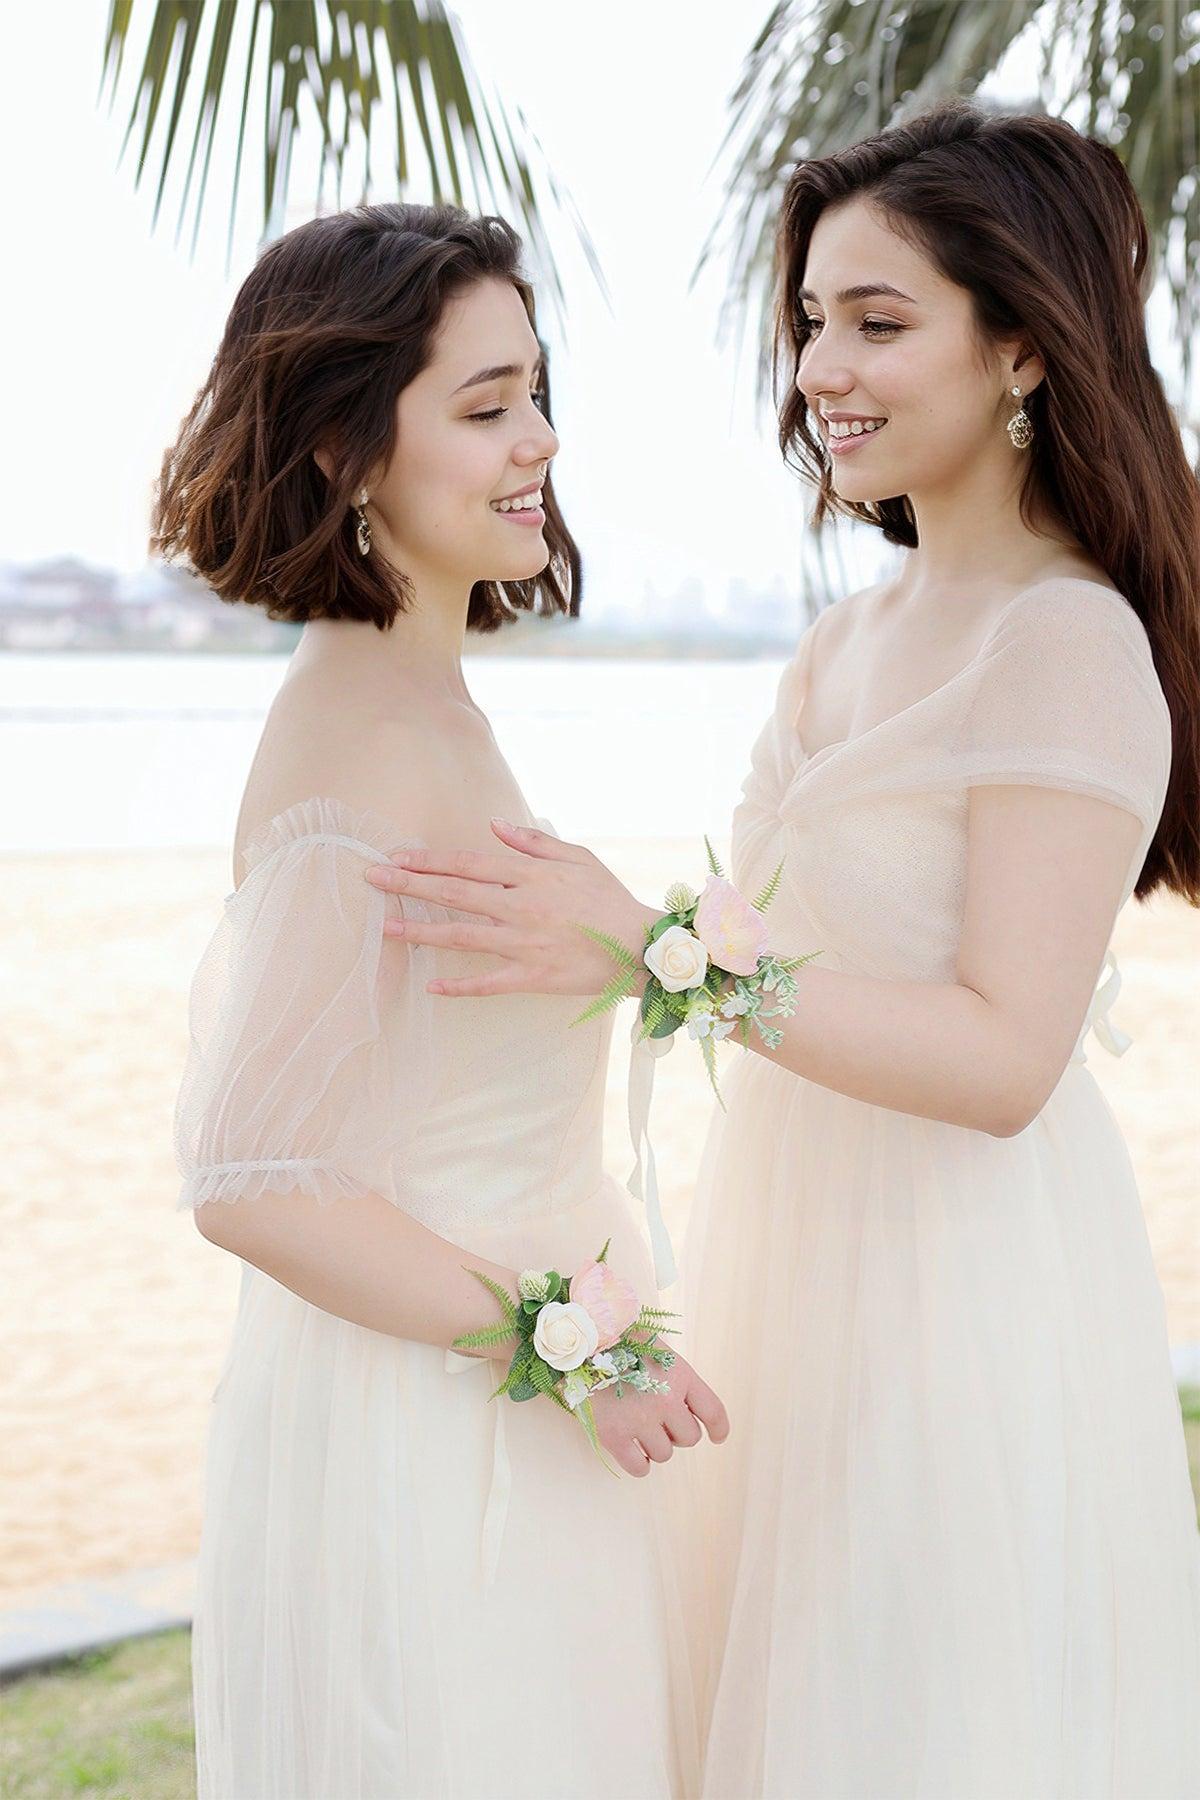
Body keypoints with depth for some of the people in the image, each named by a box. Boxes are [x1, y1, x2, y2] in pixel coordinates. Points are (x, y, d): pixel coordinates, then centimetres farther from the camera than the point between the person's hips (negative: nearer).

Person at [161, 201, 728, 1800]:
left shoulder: (411, 701, 6)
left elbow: (252, 1022, 13)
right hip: (422, 1433, -9)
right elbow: (247, 1179, -26)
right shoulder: (374, 760, -23)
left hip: (487, 1409, 9)